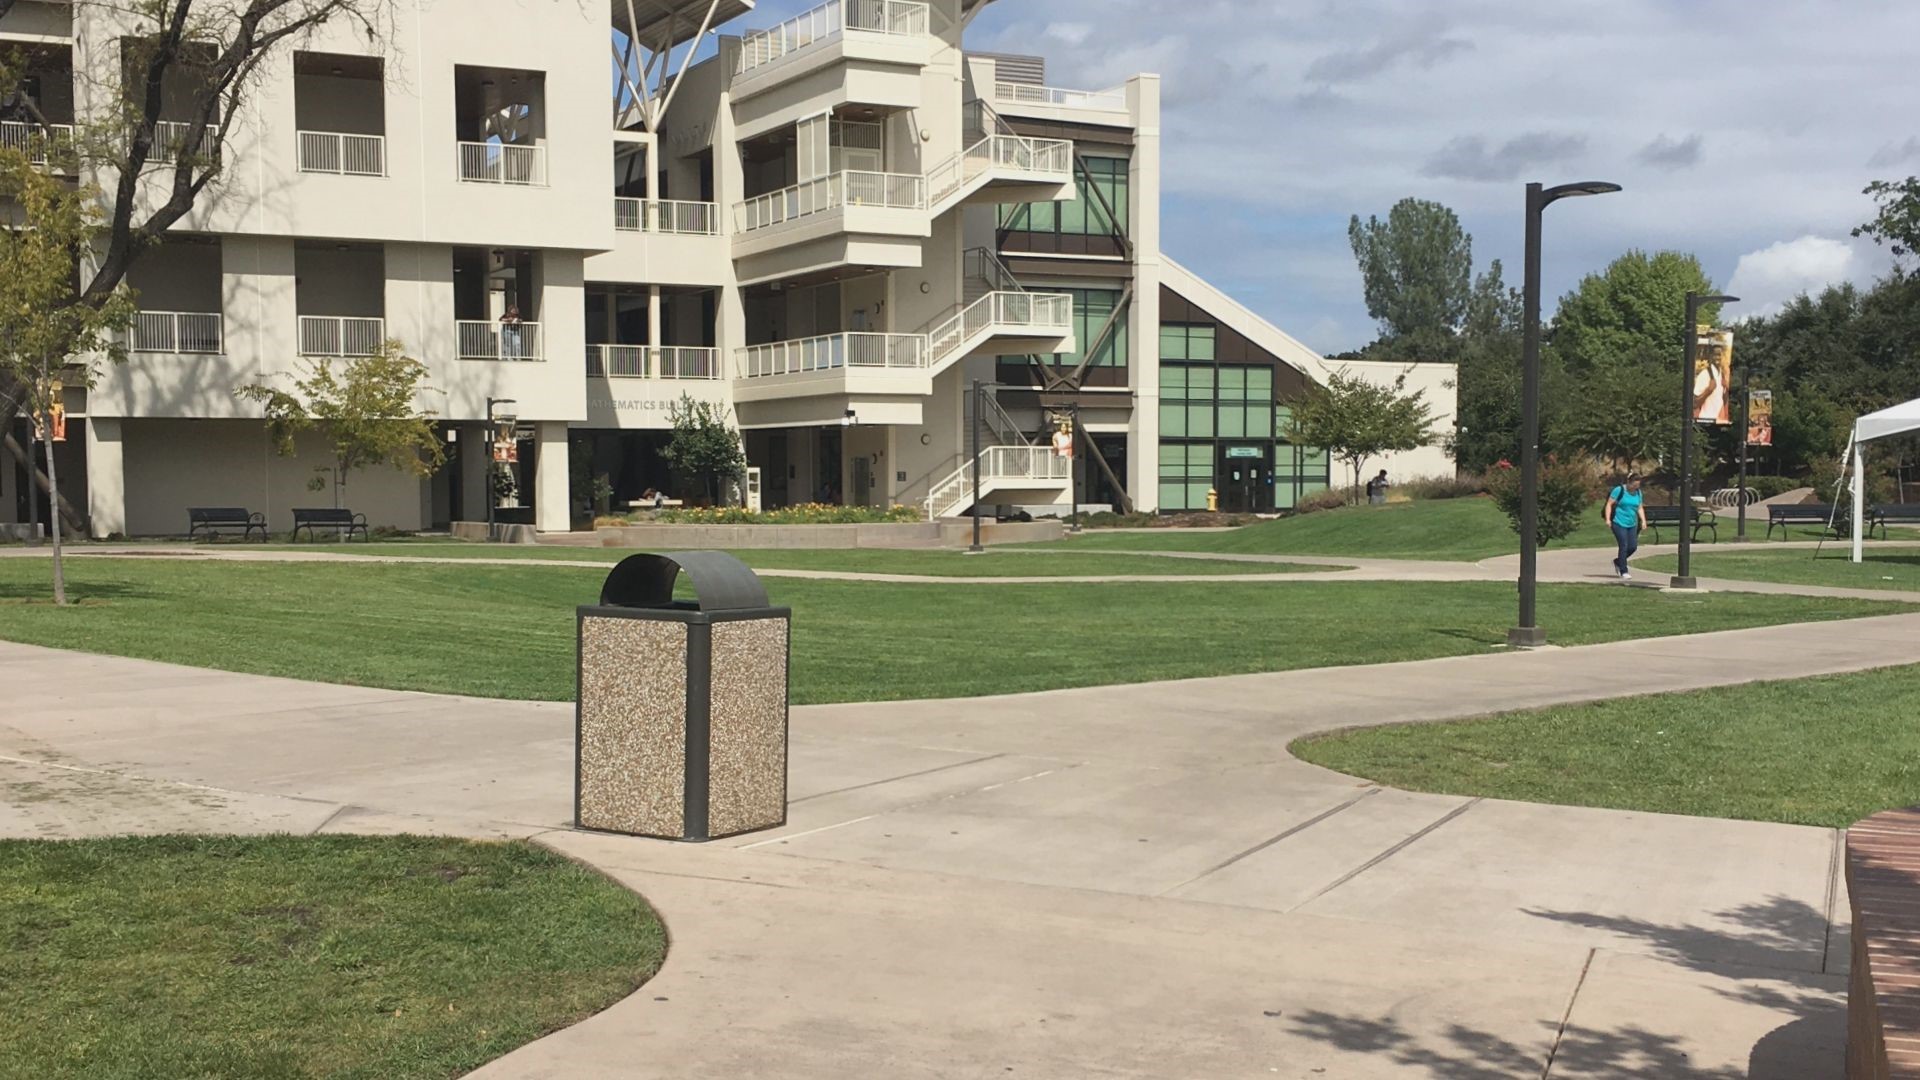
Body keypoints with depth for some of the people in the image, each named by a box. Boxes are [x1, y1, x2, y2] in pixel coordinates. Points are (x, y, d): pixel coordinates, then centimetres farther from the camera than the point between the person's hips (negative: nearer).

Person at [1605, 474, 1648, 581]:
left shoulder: (1638, 493, 10)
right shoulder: (1619, 490, -8)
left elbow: (1640, 508, 16)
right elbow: (1609, 504, -7)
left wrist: (1643, 520, 3)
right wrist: (1608, 519, -15)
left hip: (1632, 524, 6)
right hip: (1619, 523, -6)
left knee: (1633, 547, 2)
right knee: (1624, 546, -10)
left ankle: (1618, 561, 29)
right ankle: (1624, 572, -2)